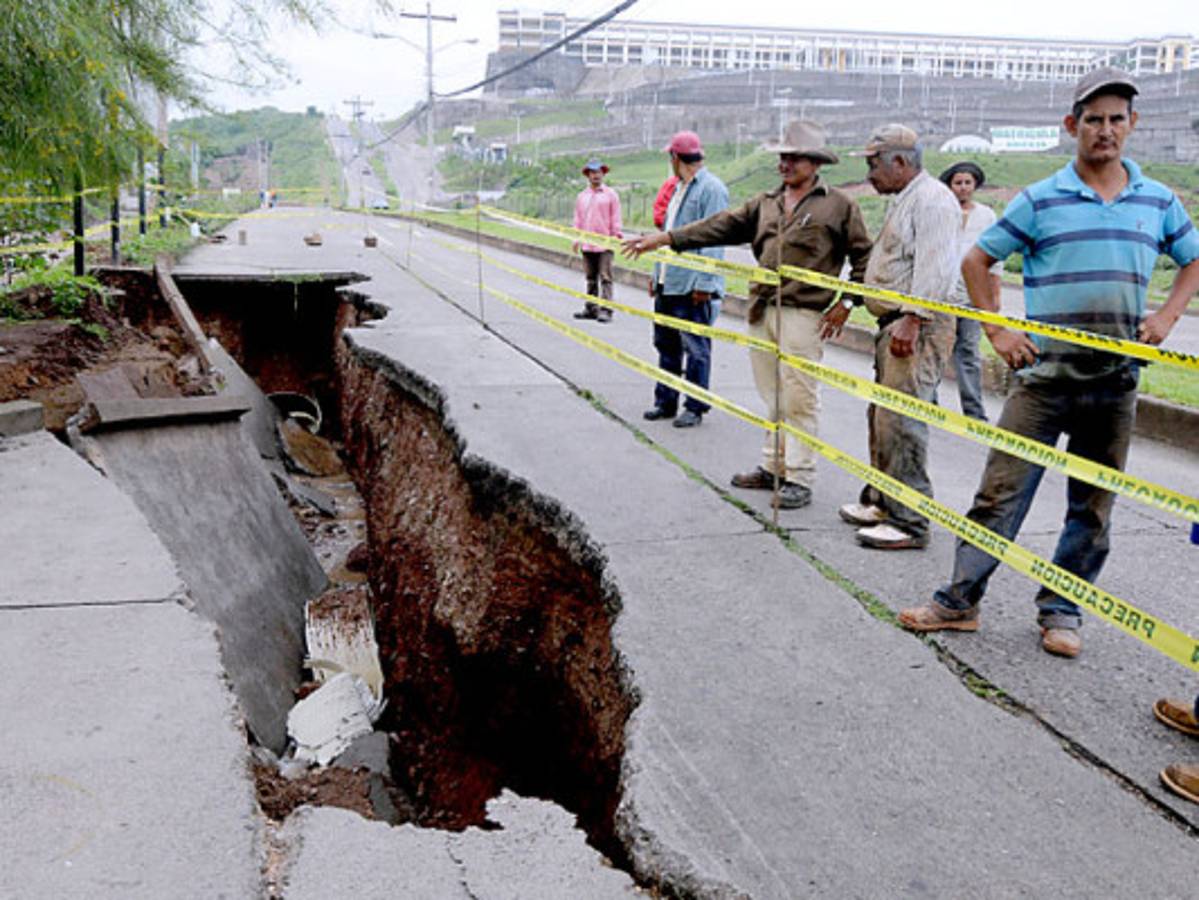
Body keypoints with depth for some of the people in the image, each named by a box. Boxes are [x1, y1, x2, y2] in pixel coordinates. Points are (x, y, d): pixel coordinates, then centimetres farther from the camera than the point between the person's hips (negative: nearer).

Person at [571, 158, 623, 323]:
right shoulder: (581, 196, 14)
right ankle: (590, 308, 16)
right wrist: (576, 238, 10)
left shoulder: (611, 195, 3)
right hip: (587, 245, 5)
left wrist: (617, 235, -6)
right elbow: (578, 219, 16)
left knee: (605, 278, -8)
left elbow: (615, 218, 1)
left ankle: (605, 310, -9)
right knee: (590, 278, 10)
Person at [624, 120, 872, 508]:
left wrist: (845, 303, -4)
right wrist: (665, 238, 5)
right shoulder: (766, 203, 16)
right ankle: (772, 467, 23)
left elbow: (864, 257, 3)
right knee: (772, 398, 12)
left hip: (804, 315, -5)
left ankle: (799, 479, 2)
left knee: (799, 400, -5)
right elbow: (723, 226, 11)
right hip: (763, 312, 6)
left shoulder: (839, 205, 2)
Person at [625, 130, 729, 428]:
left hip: (693, 286, -9)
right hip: (667, 283, 9)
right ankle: (665, 401, 24)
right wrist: (657, 274, 22)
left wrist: (704, 283, -21)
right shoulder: (679, 188, 18)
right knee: (666, 344, 14)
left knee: (696, 348, 0)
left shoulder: (712, 189, -11)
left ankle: (695, 407, 8)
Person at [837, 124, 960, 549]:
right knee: (882, 416, 16)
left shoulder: (932, 199, -12)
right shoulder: (905, 200, 21)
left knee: (900, 421, -12)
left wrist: (911, 320, -27)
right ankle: (880, 502, 27)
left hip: (918, 328, -11)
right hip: (895, 324, 11)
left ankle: (909, 522, -7)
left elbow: (935, 270, -22)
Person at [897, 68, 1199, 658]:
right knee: (1001, 491, -2)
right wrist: (997, 332, -3)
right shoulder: (1040, 201, -1)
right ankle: (959, 600, 9)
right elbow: (976, 261, 4)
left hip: (1116, 383, 3)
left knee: (1093, 507, 9)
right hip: (1044, 374, -3)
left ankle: (1061, 611, 22)